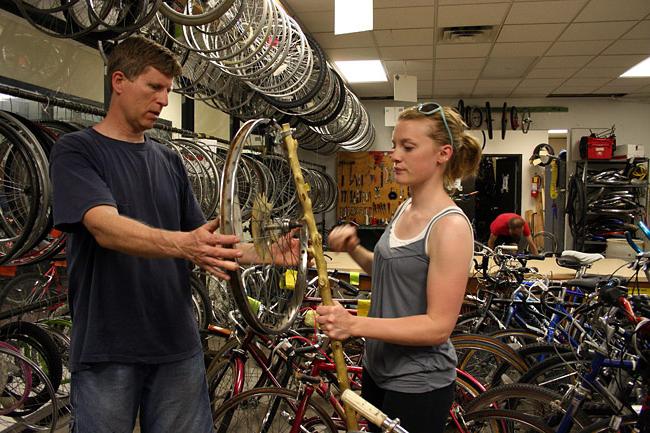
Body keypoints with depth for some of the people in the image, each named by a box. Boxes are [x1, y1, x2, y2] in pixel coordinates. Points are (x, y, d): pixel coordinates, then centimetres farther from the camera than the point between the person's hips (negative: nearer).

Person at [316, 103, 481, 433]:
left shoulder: (450, 226, -22)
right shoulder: (405, 209, 2)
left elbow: (438, 326, -24)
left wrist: (355, 324, -32)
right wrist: (354, 250, -4)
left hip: (417, 384, -7)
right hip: (378, 368, 8)